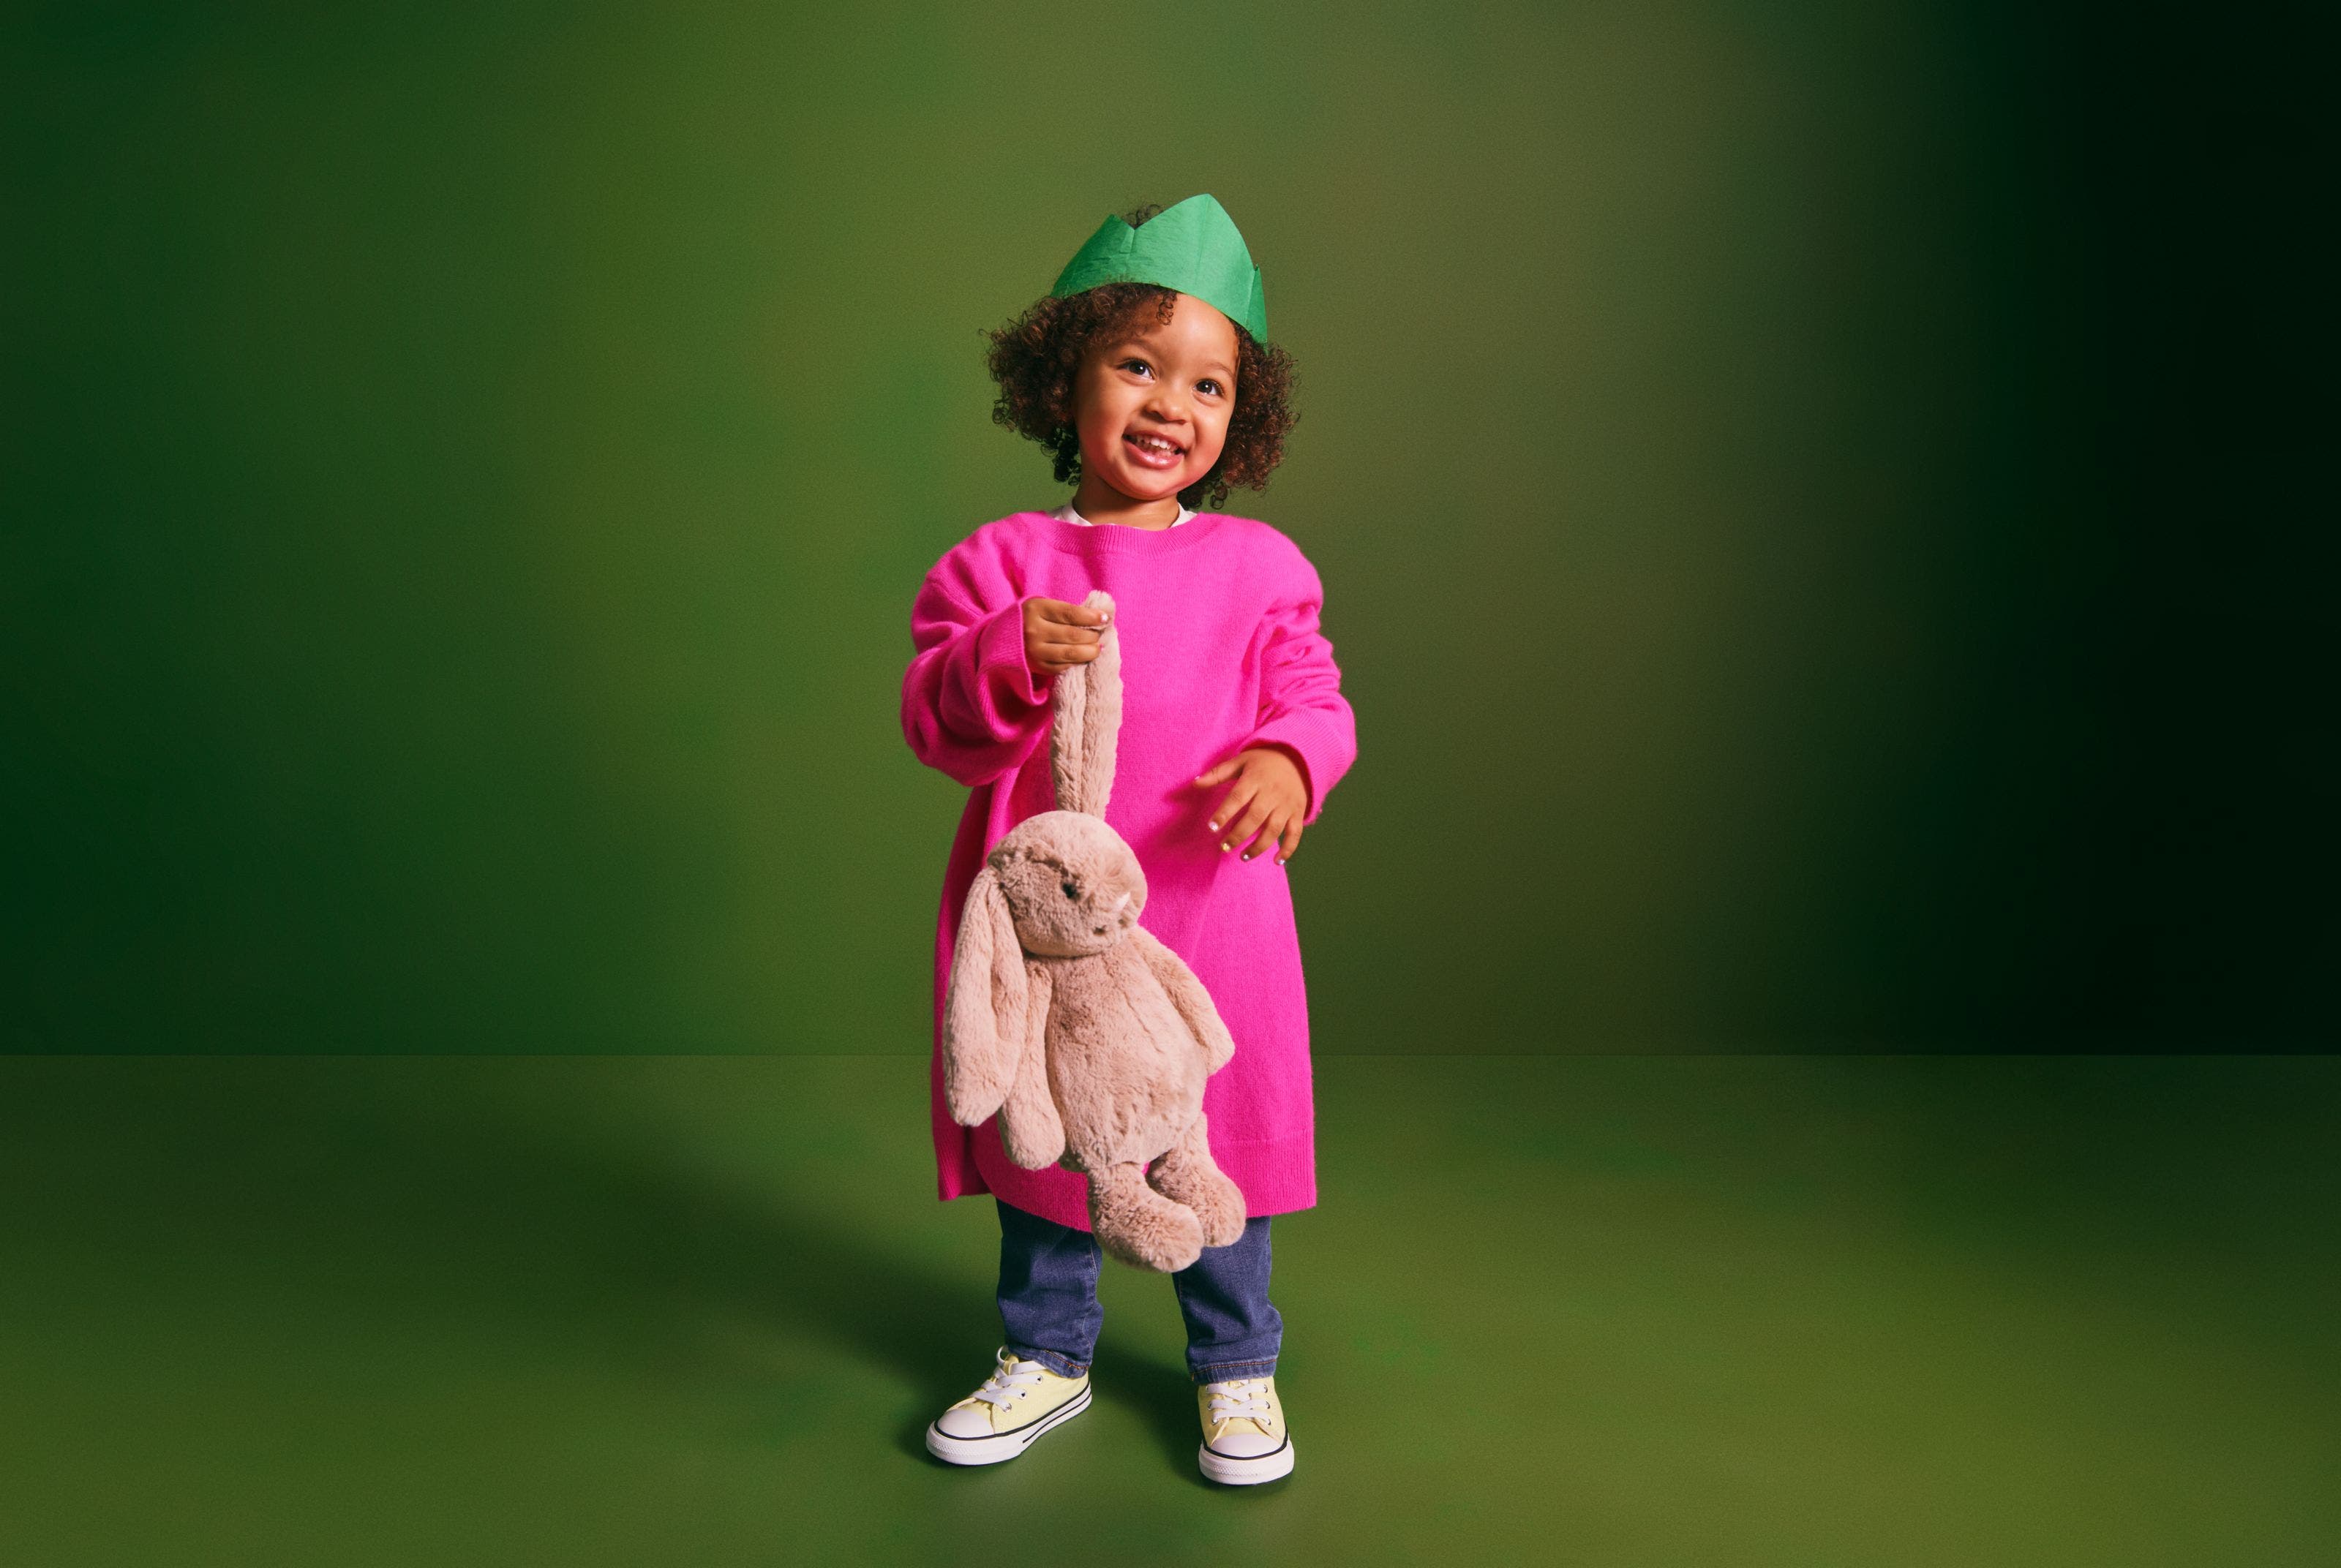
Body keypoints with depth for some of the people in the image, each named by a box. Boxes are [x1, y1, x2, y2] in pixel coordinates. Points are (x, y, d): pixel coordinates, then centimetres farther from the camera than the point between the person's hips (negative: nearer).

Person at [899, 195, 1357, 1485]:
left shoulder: (1258, 567, 1)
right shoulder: (1001, 559, -1)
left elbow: (1315, 699, 4)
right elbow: (936, 723, -4)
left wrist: (1288, 762, -18)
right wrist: (1004, 658, -24)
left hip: (1207, 910, 0)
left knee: (1215, 1141, 11)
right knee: (1038, 1139, 15)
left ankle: (1236, 1367, 33)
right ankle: (1046, 1357, 37)